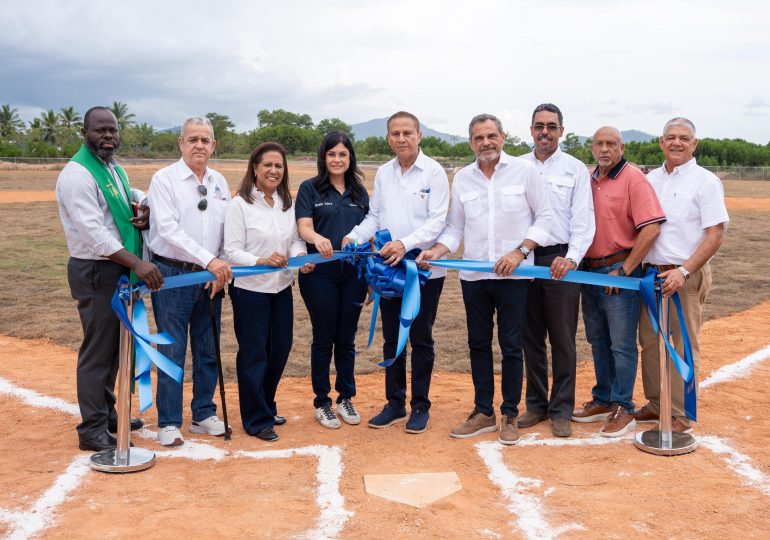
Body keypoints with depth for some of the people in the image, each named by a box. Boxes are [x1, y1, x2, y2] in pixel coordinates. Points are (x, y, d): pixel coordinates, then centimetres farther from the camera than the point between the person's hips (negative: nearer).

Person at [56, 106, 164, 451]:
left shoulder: (115, 170, 14)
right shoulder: (77, 174, -15)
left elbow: (136, 197, 30)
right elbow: (93, 232, -25)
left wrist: (145, 210, 4)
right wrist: (137, 263, -31)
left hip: (118, 269, 9)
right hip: (94, 271, -9)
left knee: (112, 346, 17)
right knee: (98, 349, -4)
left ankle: (106, 414, 31)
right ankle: (92, 431, 5)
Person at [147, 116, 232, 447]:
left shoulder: (219, 182, 9)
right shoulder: (164, 179, -7)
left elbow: (228, 229, 9)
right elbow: (169, 229, -18)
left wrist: (221, 271, -3)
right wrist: (209, 260, -25)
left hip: (212, 276, 5)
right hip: (173, 274, -5)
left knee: (208, 350, 12)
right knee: (173, 351, 0)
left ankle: (204, 415, 27)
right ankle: (169, 423, 14)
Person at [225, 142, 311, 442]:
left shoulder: (287, 203, 8)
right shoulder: (240, 204, -10)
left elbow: (296, 239, 9)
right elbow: (232, 251, -13)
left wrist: (300, 256, -13)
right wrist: (261, 261, -29)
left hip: (282, 287, 6)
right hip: (249, 289, -6)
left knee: (280, 349, 13)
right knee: (254, 352, 3)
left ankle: (266, 407, 33)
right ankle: (257, 420, 15)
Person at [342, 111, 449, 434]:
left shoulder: (434, 172, -7)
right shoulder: (383, 173, 9)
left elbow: (437, 221, -13)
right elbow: (374, 216, 12)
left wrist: (405, 244, -26)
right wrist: (354, 237, -6)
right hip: (389, 269, 5)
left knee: (421, 340, 5)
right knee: (392, 338, 12)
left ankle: (420, 406, 18)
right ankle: (395, 404, 24)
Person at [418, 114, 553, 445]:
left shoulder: (524, 170, -1)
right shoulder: (462, 179, 8)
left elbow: (544, 216, 0)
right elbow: (455, 228, 11)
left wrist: (519, 251, -11)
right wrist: (436, 252, -7)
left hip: (512, 276, -3)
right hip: (473, 276, 4)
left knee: (511, 346, 3)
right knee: (478, 344, 10)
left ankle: (510, 415, 16)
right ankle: (483, 412, 23)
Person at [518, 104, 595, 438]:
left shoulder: (576, 169, 3)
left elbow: (583, 221, -4)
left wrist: (571, 258, -19)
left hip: (560, 261, -3)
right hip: (524, 259, 3)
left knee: (563, 340, 2)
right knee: (530, 338, 10)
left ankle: (561, 410, 13)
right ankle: (536, 404, 23)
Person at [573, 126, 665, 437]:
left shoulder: (633, 179, -11)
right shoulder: (588, 181, 11)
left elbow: (651, 229, -19)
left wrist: (623, 271, -18)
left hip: (619, 271, -7)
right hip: (590, 271, 7)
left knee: (622, 344, 0)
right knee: (598, 341, 16)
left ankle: (622, 409, 10)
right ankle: (603, 400, 29)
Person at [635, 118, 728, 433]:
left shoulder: (705, 181, -6)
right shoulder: (651, 179, 11)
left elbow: (715, 235, -12)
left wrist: (683, 272, -21)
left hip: (686, 275, -6)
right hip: (651, 273, 6)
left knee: (683, 346, 0)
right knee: (650, 342, 12)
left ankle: (681, 415, 11)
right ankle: (657, 404, 26)